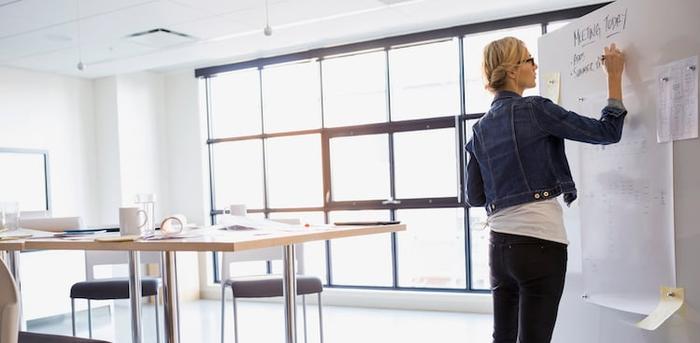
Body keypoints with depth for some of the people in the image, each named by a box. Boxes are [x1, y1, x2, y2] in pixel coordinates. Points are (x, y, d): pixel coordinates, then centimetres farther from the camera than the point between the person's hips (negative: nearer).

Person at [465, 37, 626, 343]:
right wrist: (614, 76, 8)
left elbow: (474, 197, 13)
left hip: (500, 244, 6)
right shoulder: (534, 109, -7)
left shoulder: (481, 129, 11)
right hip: (539, 242, -6)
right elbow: (607, 132, -2)